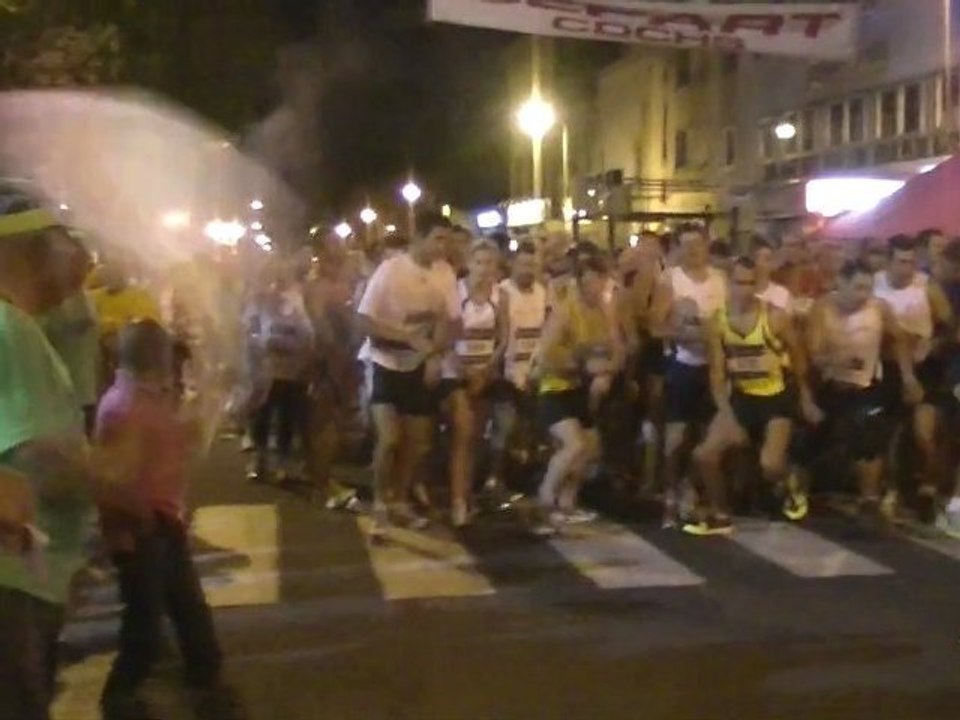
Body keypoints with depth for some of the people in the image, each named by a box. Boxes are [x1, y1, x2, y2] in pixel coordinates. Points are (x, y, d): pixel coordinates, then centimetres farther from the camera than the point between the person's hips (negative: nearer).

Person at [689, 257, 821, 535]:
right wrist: (726, 415, -15)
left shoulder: (776, 317, -15)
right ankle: (719, 515, 12)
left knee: (770, 465, -21)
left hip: (775, 398, -3)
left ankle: (789, 487, 18)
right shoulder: (717, 322, -7)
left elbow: (798, 359, -1)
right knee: (704, 454, -10)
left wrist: (807, 400, 6)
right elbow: (717, 372, -5)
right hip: (741, 398, 4)